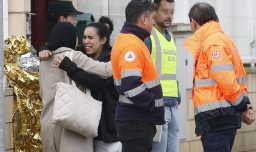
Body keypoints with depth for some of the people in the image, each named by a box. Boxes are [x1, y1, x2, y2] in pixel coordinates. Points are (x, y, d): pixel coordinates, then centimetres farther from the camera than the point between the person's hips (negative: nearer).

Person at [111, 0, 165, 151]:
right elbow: (131, 85, -28)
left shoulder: (130, 40, 15)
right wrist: (151, 104, -16)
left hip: (138, 119, 10)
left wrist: (150, 102, 13)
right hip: (136, 121, -10)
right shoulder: (132, 45, -17)